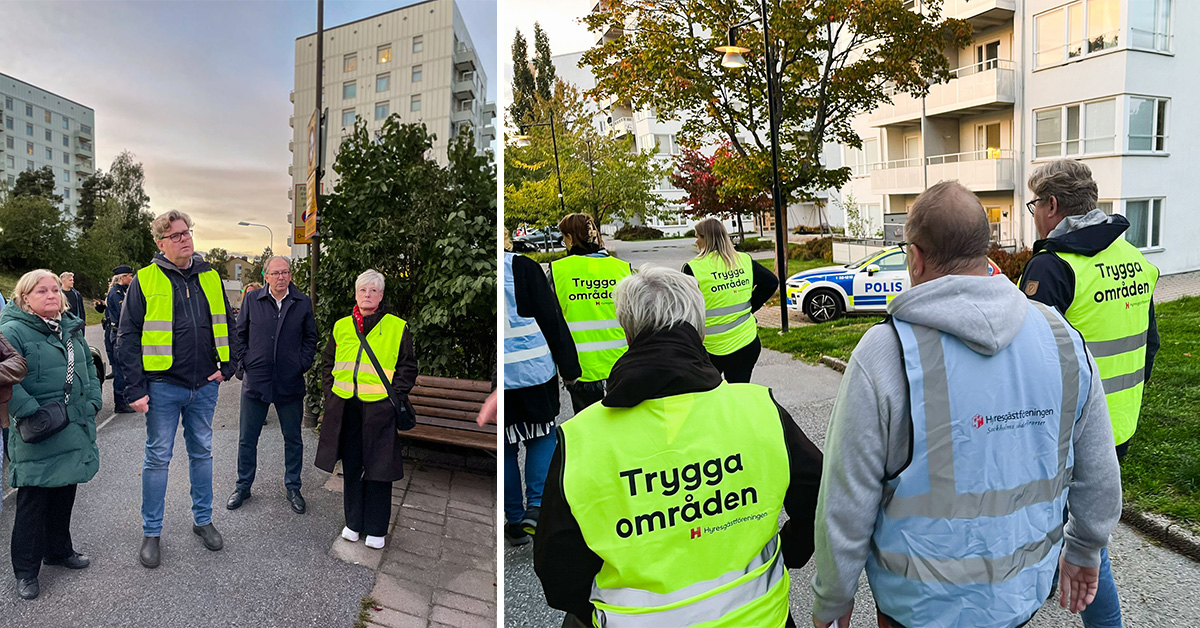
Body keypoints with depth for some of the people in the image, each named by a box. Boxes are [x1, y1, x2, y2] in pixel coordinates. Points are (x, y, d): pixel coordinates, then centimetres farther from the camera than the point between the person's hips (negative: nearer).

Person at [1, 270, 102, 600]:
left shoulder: (72, 328, 11)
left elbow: (88, 369, 20)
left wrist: (93, 401, 9)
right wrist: (32, 412, -23)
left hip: (75, 432, 7)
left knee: (65, 493, 18)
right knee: (33, 499, 3)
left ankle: (59, 550, 35)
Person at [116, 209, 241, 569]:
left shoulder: (210, 277, 6)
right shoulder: (145, 281, -5)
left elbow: (227, 324, 14)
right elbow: (128, 337, -5)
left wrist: (225, 367, 3)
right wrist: (135, 389, -10)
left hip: (205, 386, 3)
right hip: (163, 386, -3)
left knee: (202, 452, 14)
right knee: (158, 458, 6)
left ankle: (203, 520, 29)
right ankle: (151, 533, 20)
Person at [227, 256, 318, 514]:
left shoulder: (303, 303, 1)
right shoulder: (252, 299, 2)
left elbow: (311, 338, 9)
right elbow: (239, 333, 9)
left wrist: (303, 364, -1)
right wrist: (243, 361, -1)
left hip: (290, 383, 0)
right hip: (255, 380, 0)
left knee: (293, 439, 9)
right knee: (247, 439, 11)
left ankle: (293, 488, 24)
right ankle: (243, 486, 29)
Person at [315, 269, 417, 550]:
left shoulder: (397, 327, 1)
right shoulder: (341, 327, 12)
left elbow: (408, 366, 4)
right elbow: (328, 362, 21)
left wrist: (398, 395, -6)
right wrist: (330, 392, 9)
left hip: (379, 407, -3)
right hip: (345, 406, 3)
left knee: (378, 468, 2)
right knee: (351, 465, 12)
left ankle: (376, 529, 16)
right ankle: (353, 522, 28)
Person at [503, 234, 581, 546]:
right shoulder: (523, 266, -7)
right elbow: (551, 318, -7)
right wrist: (569, 366, 1)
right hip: (533, 368, -2)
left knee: (506, 447, 14)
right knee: (542, 435, 17)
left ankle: (515, 520, 21)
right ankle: (535, 505, 3)